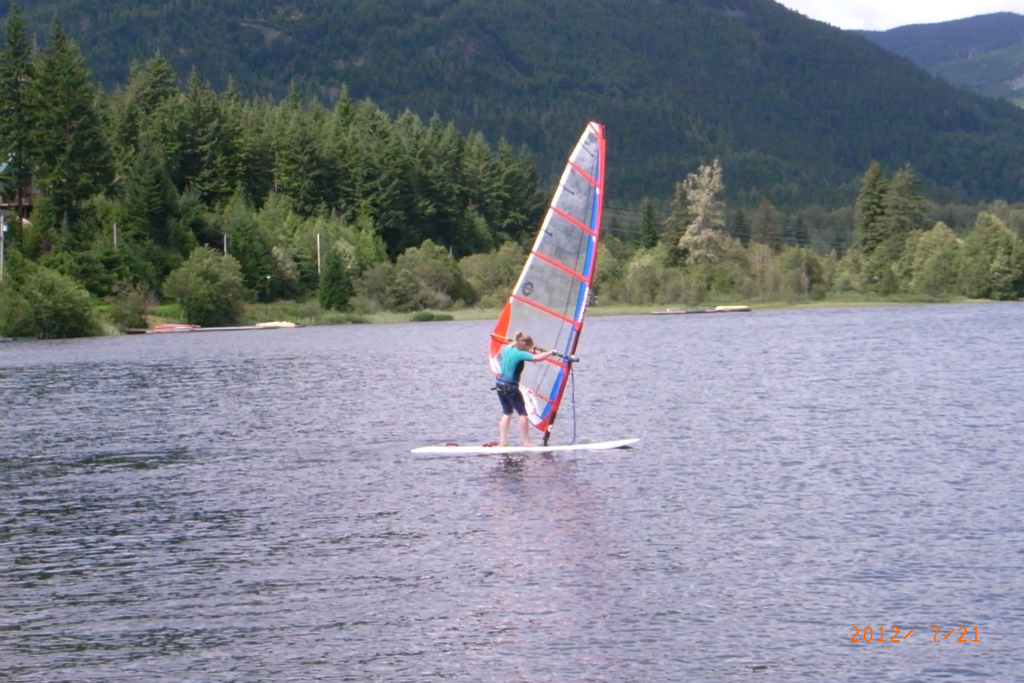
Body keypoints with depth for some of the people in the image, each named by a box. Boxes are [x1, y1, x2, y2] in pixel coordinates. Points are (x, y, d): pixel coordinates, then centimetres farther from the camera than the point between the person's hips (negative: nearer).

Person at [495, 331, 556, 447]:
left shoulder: (508, 349, 6)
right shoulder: (520, 355, -17)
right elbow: (538, 358, -23)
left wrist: (532, 350, 25)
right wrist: (551, 352, -7)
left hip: (500, 385, 8)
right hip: (510, 387, -8)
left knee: (507, 413, 16)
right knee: (522, 413, 3)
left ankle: (502, 441, 10)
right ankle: (526, 442, 5)